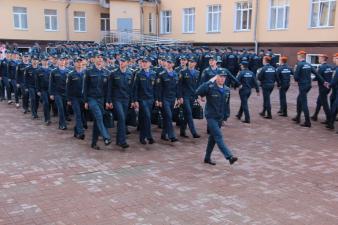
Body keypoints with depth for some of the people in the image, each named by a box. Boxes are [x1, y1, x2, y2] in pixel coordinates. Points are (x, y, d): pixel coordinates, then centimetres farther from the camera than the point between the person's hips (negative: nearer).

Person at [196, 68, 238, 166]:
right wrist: (210, 82, -28)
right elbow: (198, 92, -30)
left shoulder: (226, 90, 6)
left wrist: (226, 115, 16)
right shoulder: (210, 87, -14)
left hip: (220, 117, 7)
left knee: (213, 137, 15)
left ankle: (207, 157, 28)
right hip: (211, 117, -7)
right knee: (218, 137, -14)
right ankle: (229, 156, -20)